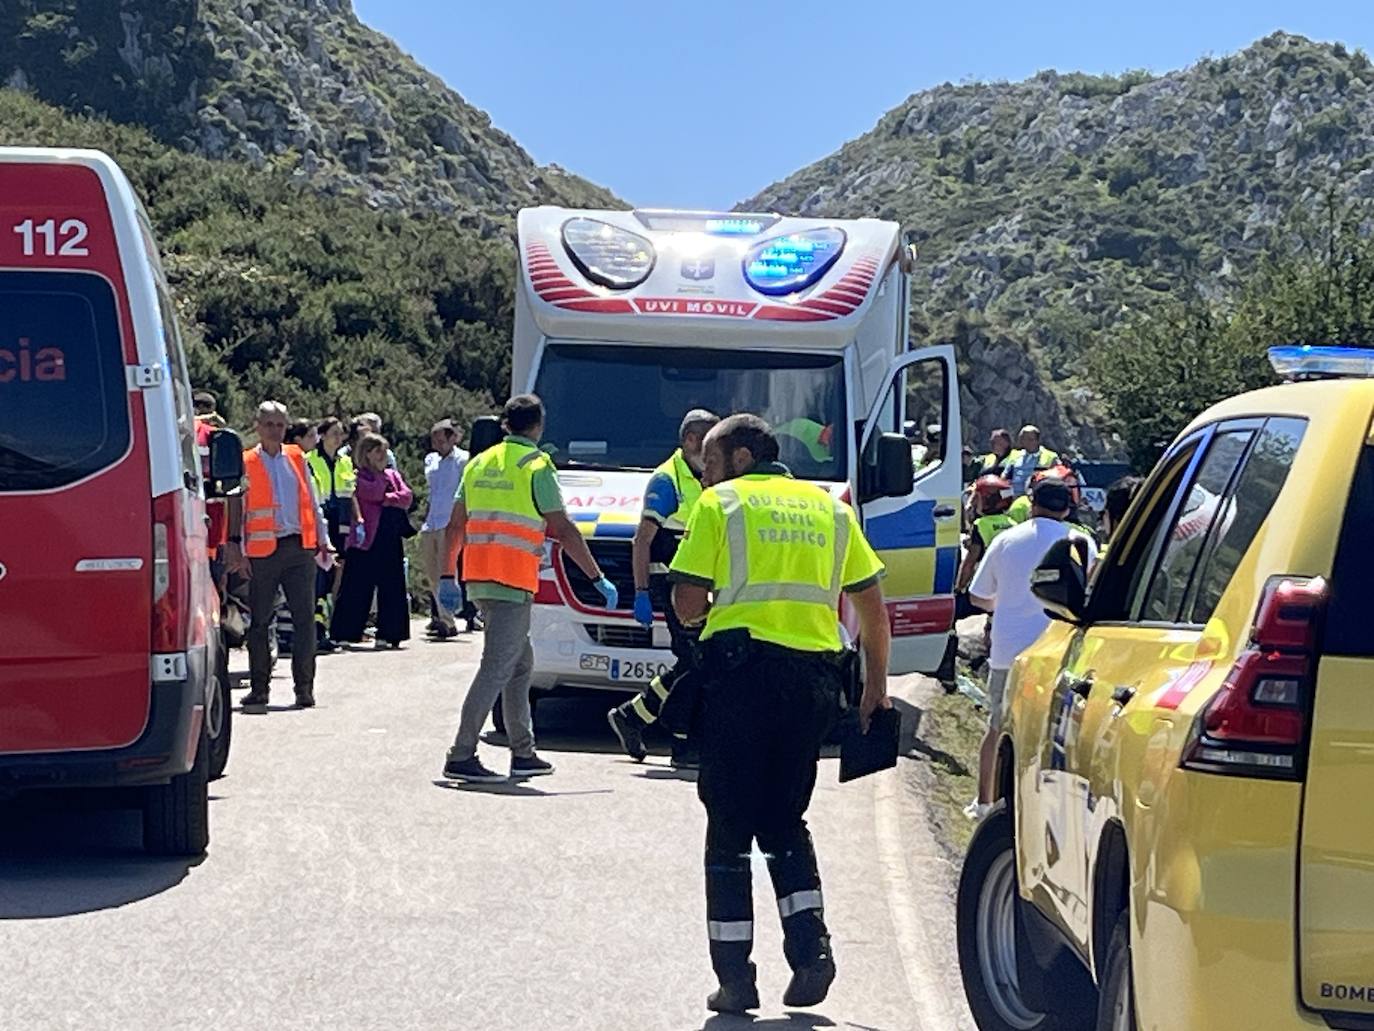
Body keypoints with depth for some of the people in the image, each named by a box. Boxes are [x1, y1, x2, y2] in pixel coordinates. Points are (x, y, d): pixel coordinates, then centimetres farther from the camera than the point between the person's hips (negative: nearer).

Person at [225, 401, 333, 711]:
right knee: (260, 621, 2)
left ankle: (304, 686, 7)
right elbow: (236, 507, 1)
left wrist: (322, 539, 12)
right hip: (263, 550, -3)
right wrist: (236, 549, -6)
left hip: (300, 547, 3)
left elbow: (312, 502, 17)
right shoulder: (246, 464, 3)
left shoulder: (297, 458, 13)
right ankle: (259, 688, 9)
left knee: (305, 618, 1)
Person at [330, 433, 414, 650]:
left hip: (392, 540, 6)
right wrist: (378, 471, -5)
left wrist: (388, 499, -11)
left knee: (392, 589, 6)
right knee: (358, 589, -3)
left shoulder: (393, 475, 16)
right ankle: (344, 634, 2)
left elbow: (407, 497, 2)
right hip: (366, 539, -6)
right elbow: (375, 492, -18)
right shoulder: (359, 476, -1)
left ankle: (388, 634, 11)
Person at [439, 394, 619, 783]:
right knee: (497, 668, -8)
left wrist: (447, 577, 22)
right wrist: (599, 579, -3)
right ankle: (461, 757, -13)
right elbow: (564, 531, -8)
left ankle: (524, 754, 20)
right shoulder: (536, 466, -6)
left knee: (520, 663, 18)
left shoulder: (480, 463, 15)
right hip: (513, 583, -8)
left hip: (478, 578, 8)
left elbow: (455, 526, 16)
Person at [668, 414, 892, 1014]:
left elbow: (687, 604, -3)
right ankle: (809, 946, 0)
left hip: (742, 668, -4)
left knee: (730, 828, 5)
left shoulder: (720, 504, 4)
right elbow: (872, 605, 16)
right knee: (784, 821, 18)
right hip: (814, 676, 4)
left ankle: (735, 977, 3)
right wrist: (876, 684, 22)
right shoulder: (829, 507, 17)